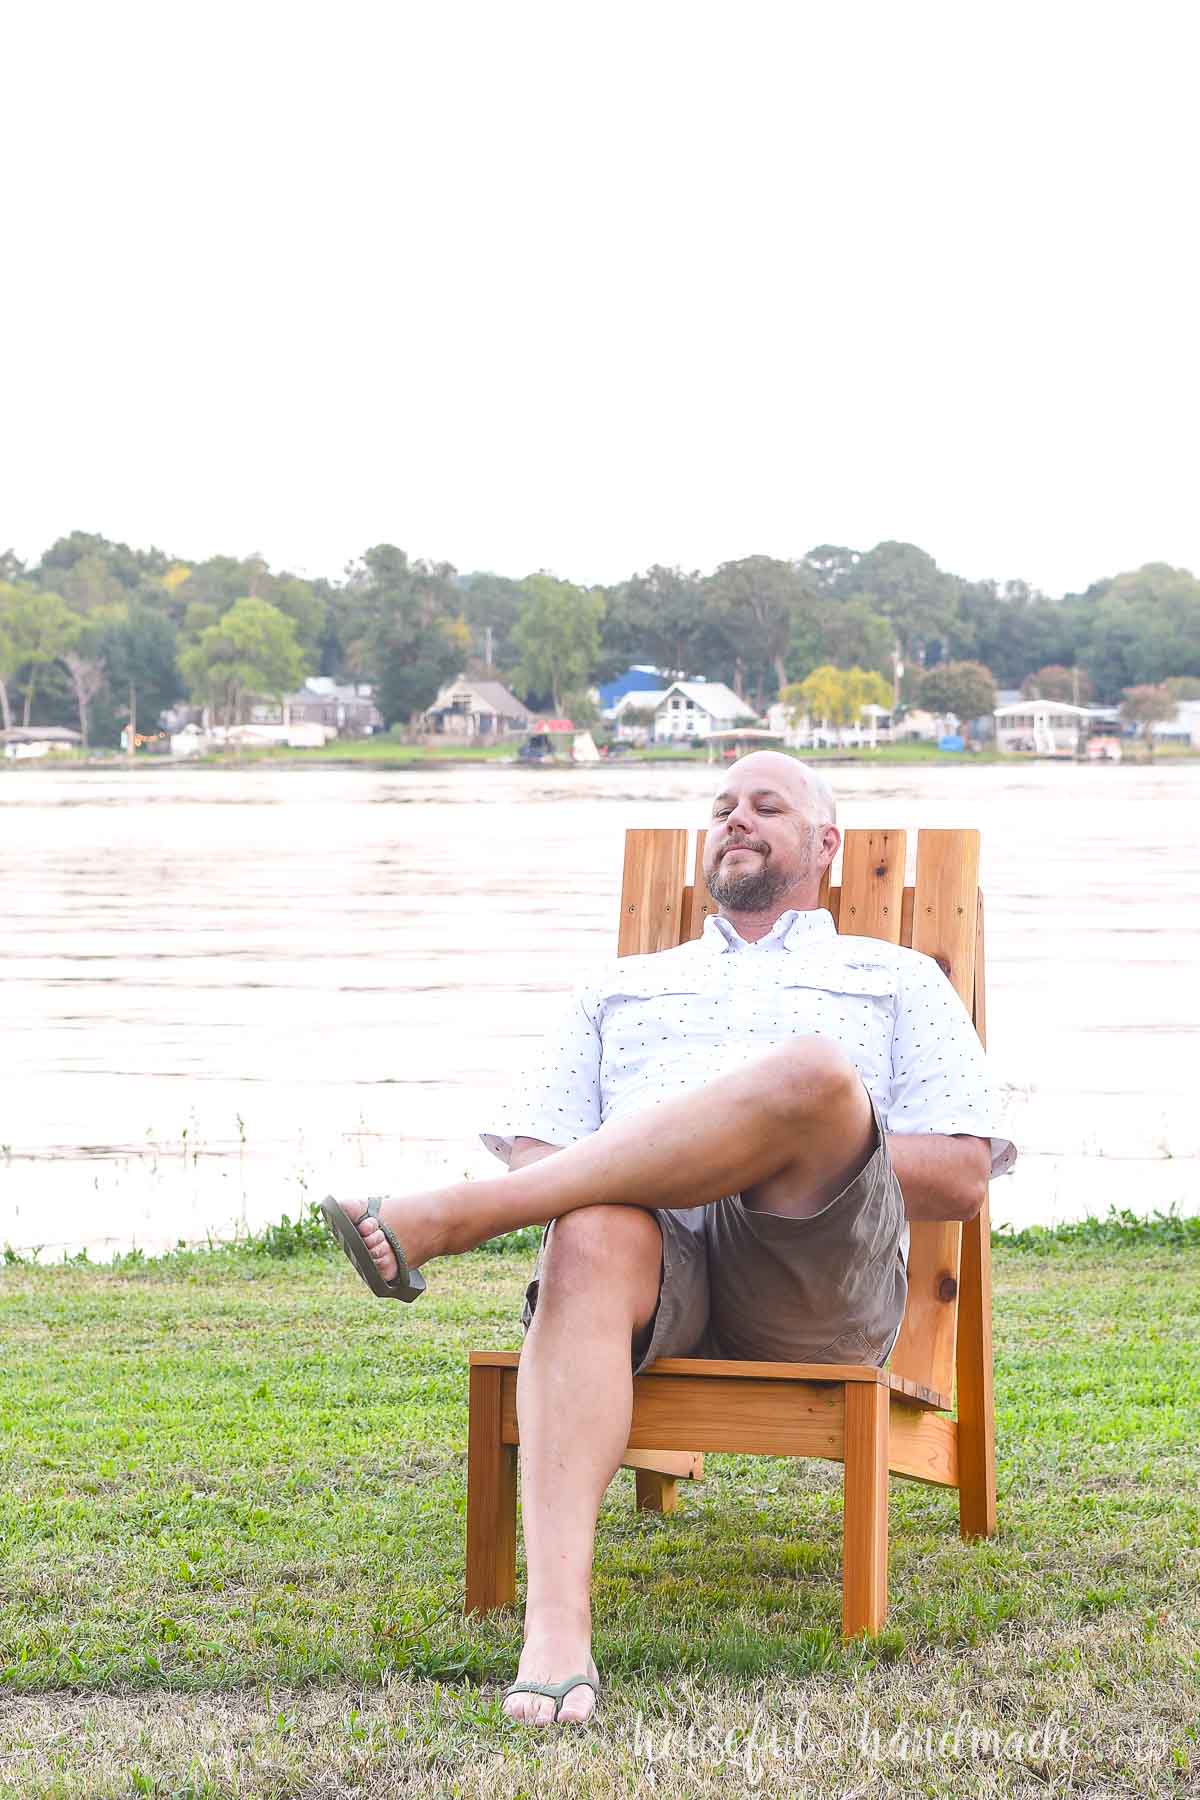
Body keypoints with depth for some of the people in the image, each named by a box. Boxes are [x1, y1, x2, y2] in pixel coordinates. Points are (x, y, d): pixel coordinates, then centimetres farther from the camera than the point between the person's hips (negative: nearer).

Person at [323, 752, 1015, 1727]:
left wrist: (816, 1152, -1)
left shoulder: (897, 981, 29)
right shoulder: (622, 990, 36)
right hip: (661, 1263, 1)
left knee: (813, 1071, -34)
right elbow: (532, 1157, 21)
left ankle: (446, 1217, -36)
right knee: (593, 1235, -39)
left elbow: (961, 1178, 14)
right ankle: (555, 1631, -53)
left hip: (815, 1282, -1)